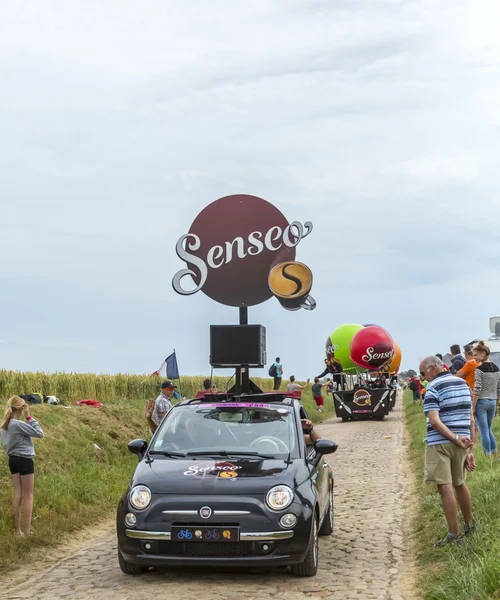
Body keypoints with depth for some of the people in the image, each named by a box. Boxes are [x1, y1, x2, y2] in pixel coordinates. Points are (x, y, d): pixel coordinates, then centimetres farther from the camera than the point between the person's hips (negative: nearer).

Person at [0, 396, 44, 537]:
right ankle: (27, 531, -1)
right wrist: (29, 418, -9)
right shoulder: (18, 424, -19)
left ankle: (17, 530, 11)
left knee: (18, 495, 9)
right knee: (28, 496, -1)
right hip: (24, 460, -8)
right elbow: (39, 433, -13)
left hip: (13, 460, 8)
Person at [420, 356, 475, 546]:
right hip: (461, 442, 7)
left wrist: (456, 439, -16)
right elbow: (471, 419, 12)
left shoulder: (434, 387, -9)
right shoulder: (463, 383, 12)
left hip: (439, 443, -7)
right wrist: (469, 449, 12)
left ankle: (454, 535, -5)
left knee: (445, 487, -5)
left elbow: (434, 421, -20)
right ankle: (469, 525, 35)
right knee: (459, 484, 22)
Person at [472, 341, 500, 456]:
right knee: (488, 429, 19)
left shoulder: (479, 369, -13)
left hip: (481, 402, -6)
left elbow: (477, 390, -16)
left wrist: (473, 407, -11)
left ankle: (488, 456, -1)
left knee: (484, 431, -1)